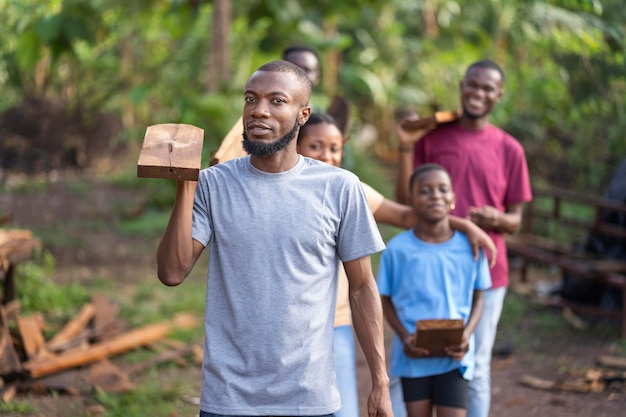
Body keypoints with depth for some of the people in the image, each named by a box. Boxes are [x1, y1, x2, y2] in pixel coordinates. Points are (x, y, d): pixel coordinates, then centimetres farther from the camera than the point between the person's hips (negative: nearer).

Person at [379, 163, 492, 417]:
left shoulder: (469, 246, -3)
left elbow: (477, 299, 5)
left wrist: (467, 334, -12)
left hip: (454, 356, 0)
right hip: (413, 355, 0)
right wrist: (404, 336, -13)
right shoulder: (398, 249, -6)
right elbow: (386, 300, 3)